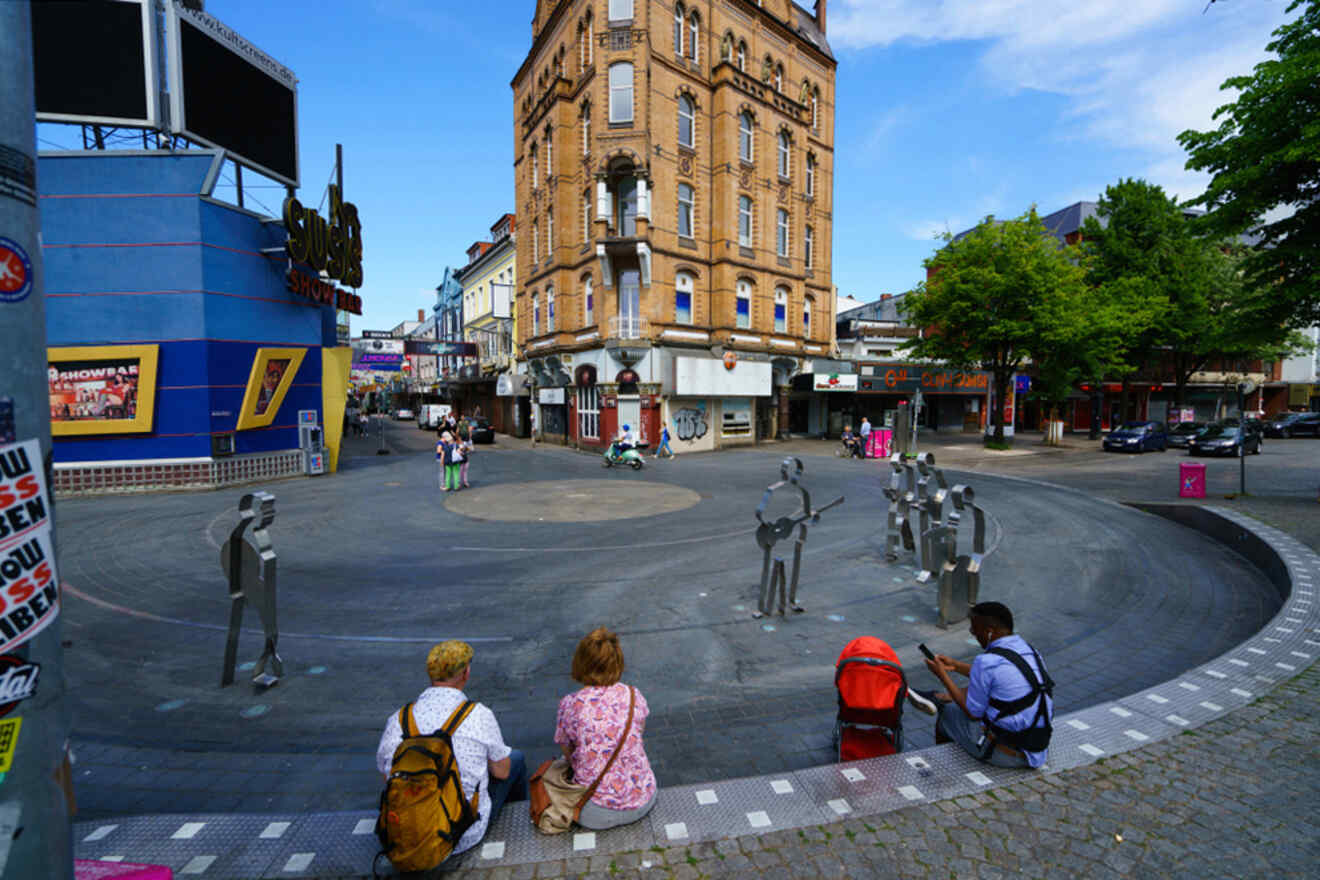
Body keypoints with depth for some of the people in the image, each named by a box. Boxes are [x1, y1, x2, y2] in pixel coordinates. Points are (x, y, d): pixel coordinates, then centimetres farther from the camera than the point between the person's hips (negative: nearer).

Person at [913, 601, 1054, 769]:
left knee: (948, 712, 16)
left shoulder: (987, 662, -23)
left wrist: (942, 675, -3)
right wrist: (955, 665, 23)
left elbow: (973, 713, -11)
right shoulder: (1030, 650, 1)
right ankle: (938, 698, 35)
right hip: (1038, 750, 7)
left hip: (1005, 754, -7)